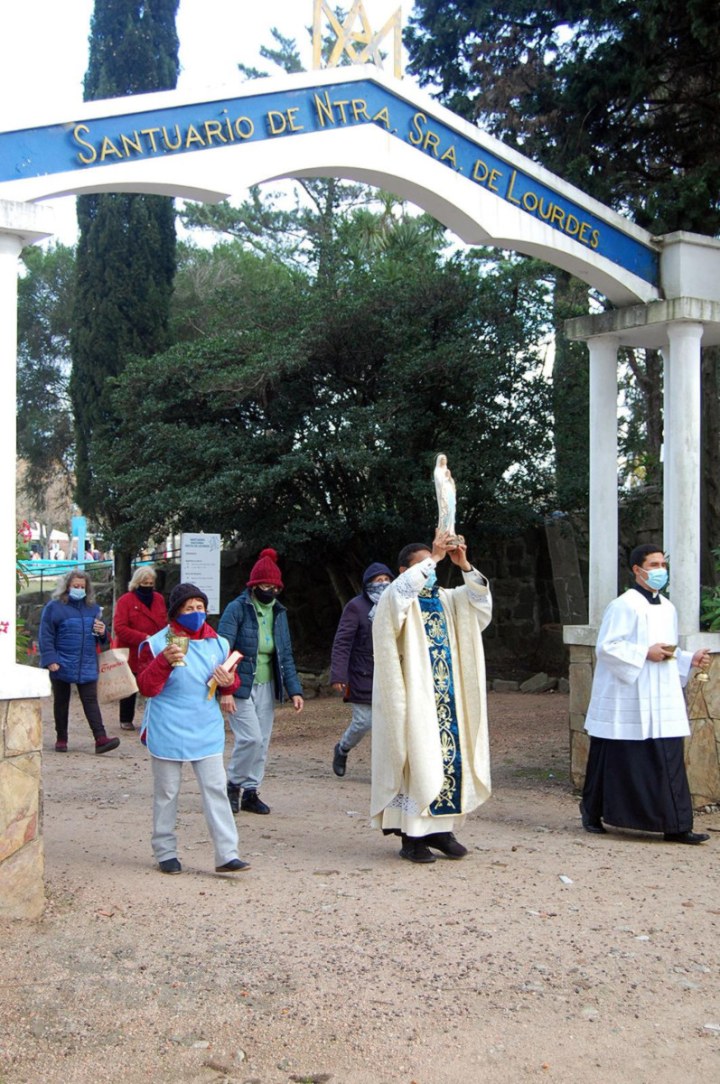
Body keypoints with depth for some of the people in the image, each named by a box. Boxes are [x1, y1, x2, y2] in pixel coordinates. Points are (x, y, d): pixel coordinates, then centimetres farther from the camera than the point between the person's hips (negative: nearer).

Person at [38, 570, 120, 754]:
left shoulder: (92, 608, 11)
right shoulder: (54, 607, -4)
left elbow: (101, 638, 22)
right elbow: (46, 636, -8)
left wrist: (102, 632, -3)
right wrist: (50, 660, -16)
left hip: (87, 666, 3)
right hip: (62, 665, -3)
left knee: (90, 701, -3)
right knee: (61, 702, 9)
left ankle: (101, 739, -10)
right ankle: (61, 739, 20)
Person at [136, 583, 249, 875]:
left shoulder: (217, 644, 7)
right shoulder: (157, 643, -7)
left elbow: (231, 682, 18)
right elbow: (146, 687, -13)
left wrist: (229, 681, -7)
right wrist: (164, 661, -28)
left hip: (206, 732, 3)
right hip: (167, 732, -3)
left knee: (215, 790, -1)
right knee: (166, 793, 8)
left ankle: (226, 854, -1)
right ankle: (165, 852, 21)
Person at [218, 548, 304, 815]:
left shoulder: (279, 613, 9)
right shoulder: (237, 609, -11)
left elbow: (285, 655, 12)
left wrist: (294, 690, 4)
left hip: (267, 687, 6)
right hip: (241, 686, -6)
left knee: (262, 742, 8)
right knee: (250, 737, -14)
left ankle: (250, 793, 19)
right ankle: (234, 785, 8)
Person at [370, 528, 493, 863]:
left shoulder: (445, 600, 14)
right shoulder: (395, 600, -2)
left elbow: (479, 599, 2)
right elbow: (402, 590, -25)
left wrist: (464, 565, -12)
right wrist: (434, 557, -24)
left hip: (446, 697, 6)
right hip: (412, 697, -6)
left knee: (448, 755, 4)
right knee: (417, 759, -7)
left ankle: (440, 828, 13)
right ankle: (411, 835, -2)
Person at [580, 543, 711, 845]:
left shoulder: (668, 608, 14)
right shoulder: (624, 605, -9)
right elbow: (606, 647, -14)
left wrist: (690, 660, 3)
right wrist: (645, 654, -18)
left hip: (663, 700, 7)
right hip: (628, 699, -7)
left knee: (669, 760, 2)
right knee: (618, 760, 2)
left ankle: (675, 826, 4)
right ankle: (592, 813, 19)